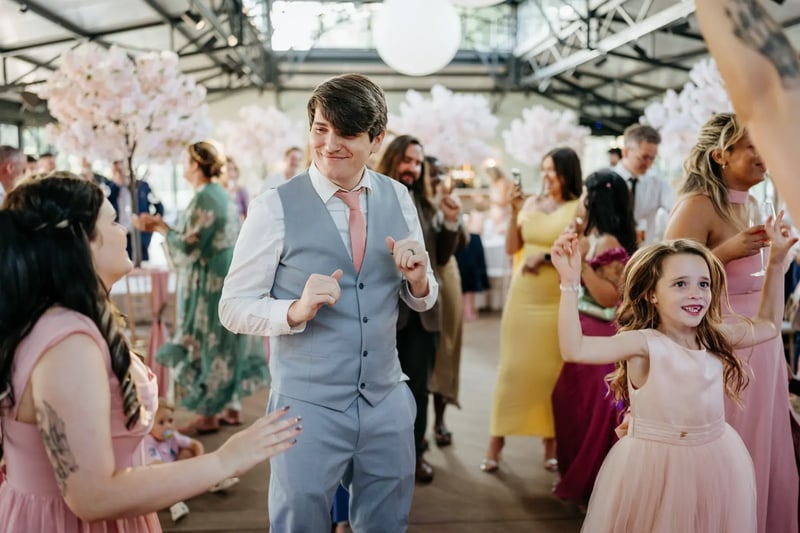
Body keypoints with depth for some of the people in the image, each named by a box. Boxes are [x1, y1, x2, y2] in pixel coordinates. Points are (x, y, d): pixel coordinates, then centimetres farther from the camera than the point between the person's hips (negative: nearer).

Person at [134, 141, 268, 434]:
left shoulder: (203, 198, -18)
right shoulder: (223, 195, 10)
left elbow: (189, 249, -19)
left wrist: (162, 228, -5)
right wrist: (165, 227, 14)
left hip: (208, 282, -9)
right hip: (230, 276, 9)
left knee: (205, 344, 0)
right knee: (225, 342, 14)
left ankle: (208, 416, 8)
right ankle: (232, 407, 21)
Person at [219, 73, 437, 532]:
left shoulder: (399, 199, 2)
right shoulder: (275, 207, -11)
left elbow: (423, 300, 9)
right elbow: (234, 307, -8)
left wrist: (417, 277, -13)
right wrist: (296, 309, -26)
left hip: (387, 402, 5)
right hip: (308, 406, -4)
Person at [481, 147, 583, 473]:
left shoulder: (580, 208, -4)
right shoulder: (531, 203, 8)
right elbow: (511, 248, 7)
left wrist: (548, 256, -16)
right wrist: (514, 212, -3)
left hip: (559, 299, -3)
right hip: (523, 295, 3)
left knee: (551, 370, 4)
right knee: (512, 366, 6)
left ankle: (551, 443, 17)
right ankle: (496, 441, 12)